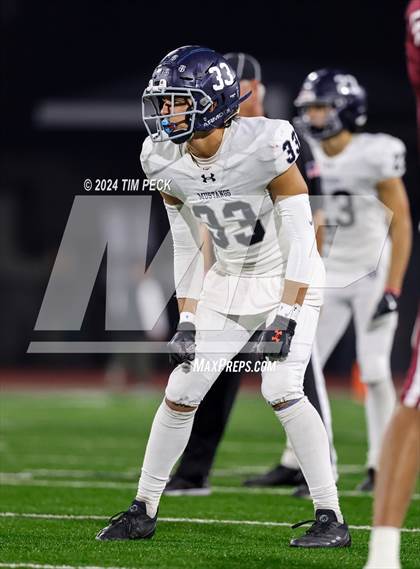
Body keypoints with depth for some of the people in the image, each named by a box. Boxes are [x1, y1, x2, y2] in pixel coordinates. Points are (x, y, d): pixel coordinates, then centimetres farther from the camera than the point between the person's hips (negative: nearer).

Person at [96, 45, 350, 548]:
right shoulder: (167, 162, -9)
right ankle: (143, 511, 17)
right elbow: (186, 249, 3)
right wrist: (187, 321, 1)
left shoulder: (263, 146, -27)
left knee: (281, 390, -21)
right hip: (227, 285, 6)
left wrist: (286, 318, -26)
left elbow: (300, 238, -22)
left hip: (290, 282, -6)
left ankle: (331, 520, -13)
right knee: (180, 393, 2)